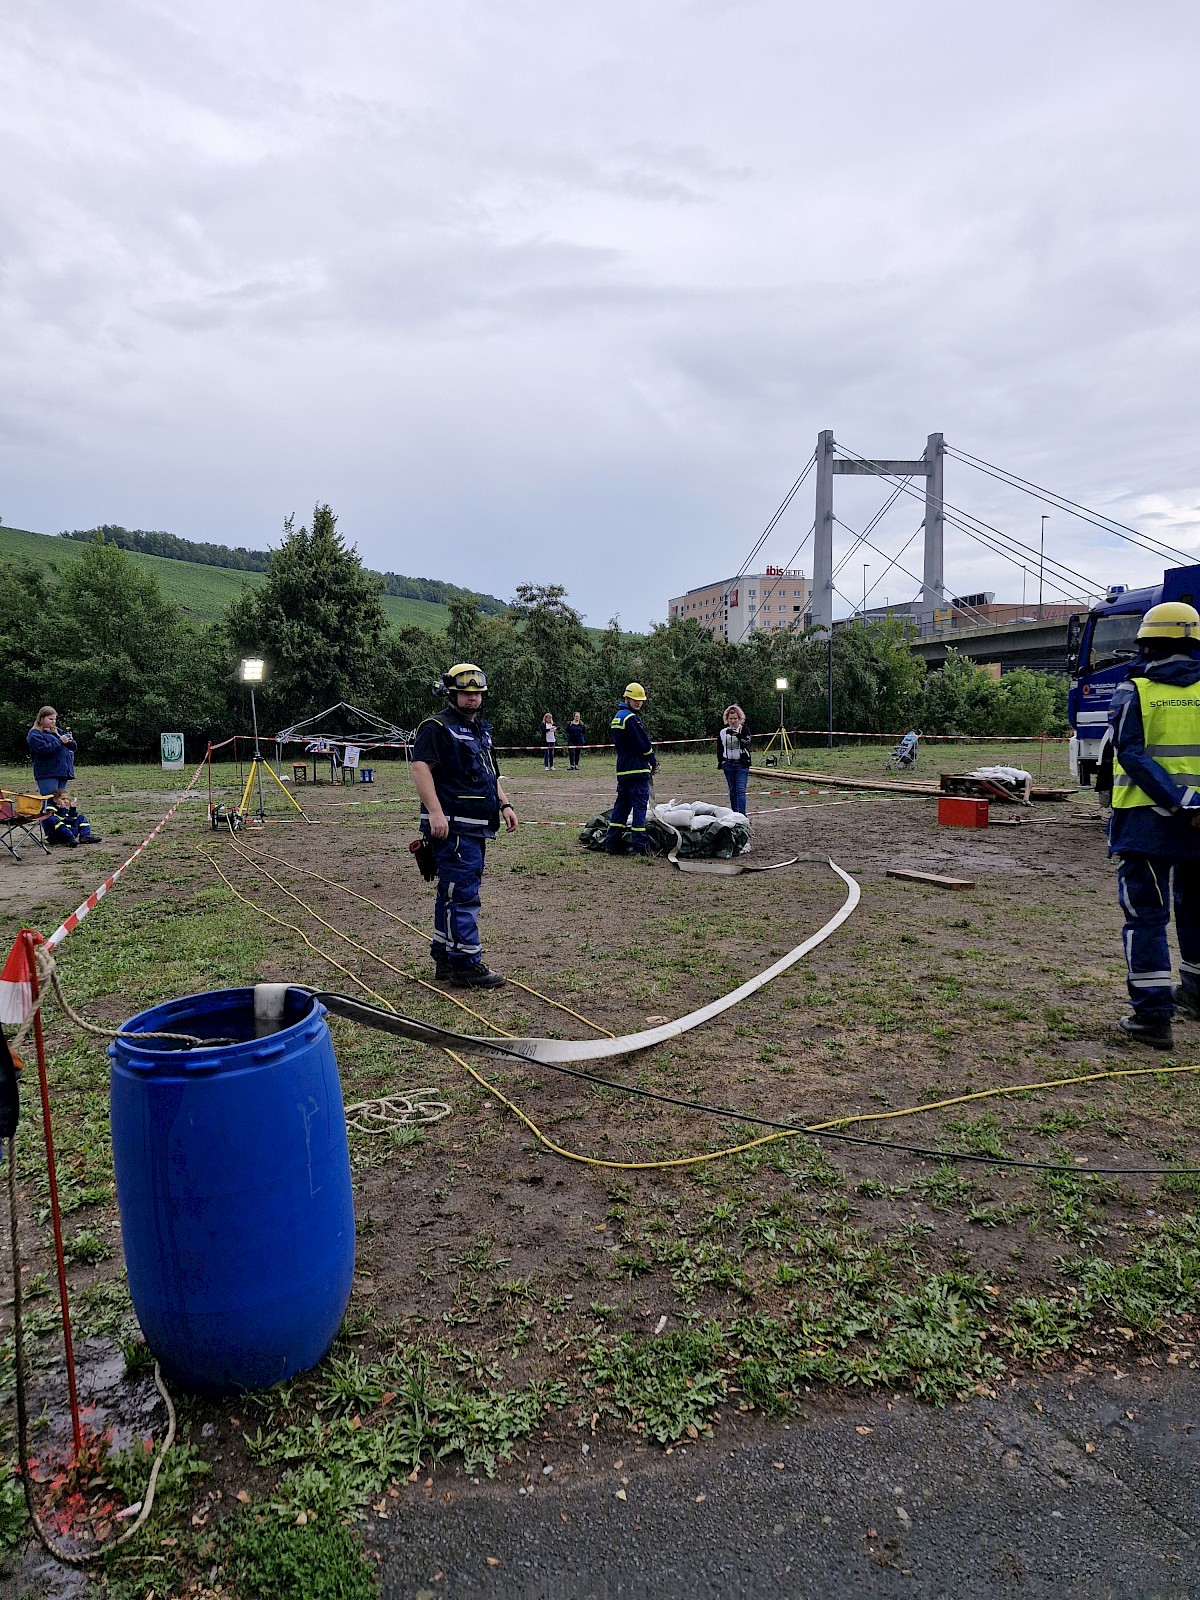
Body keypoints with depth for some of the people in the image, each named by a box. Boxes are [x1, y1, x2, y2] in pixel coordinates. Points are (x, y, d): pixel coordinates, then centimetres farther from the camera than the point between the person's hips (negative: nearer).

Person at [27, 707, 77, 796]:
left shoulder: (57, 731, 19)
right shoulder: (35, 734, -1)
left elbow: (73, 748, 20)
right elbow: (43, 750, -18)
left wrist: (70, 741, -2)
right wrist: (60, 741, -14)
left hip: (62, 773, 7)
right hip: (47, 775, -7)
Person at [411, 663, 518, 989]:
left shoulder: (481, 729, 21)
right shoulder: (437, 727, -8)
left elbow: (490, 774, 30)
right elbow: (420, 768, -18)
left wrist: (504, 804, 18)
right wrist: (434, 811, -27)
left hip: (476, 827, 10)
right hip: (453, 827, -9)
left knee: (453, 893, 15)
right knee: (463, 894, -9)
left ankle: (444, 958, 23)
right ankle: (466, 965, -4)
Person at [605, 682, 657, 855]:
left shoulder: (617, 717, 17)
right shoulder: (631, 718, -14)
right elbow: (644, 744, -13)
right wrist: (654, 762, 2)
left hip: (622, 770, 9)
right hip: (637, 770, -9)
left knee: (622, 804, 13)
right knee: (639, 806, -6)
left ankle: (611, 843, 14)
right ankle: (639, 846, -6)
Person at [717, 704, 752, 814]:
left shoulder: (744, 730, -2)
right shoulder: (723, 732, 8)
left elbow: (747, 744, -17)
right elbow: (719, 749, 18)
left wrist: (738, 735, -32)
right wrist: (719, 762, 12)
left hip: (741, 764, -4)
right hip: (728, 764, 4)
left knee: (740, 790, -12)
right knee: (732, 790, 10)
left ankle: (742, 813, -14)